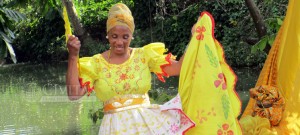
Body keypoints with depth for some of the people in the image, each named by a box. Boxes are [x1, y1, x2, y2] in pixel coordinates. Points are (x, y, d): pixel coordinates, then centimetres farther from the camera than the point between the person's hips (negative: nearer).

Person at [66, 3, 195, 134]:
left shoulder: (144, 55, 6)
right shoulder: (96, 63, 2)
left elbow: (179, 68, -2)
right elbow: (74, 93, -8)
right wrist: (73, 56, -12)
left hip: (146, 122, 1)